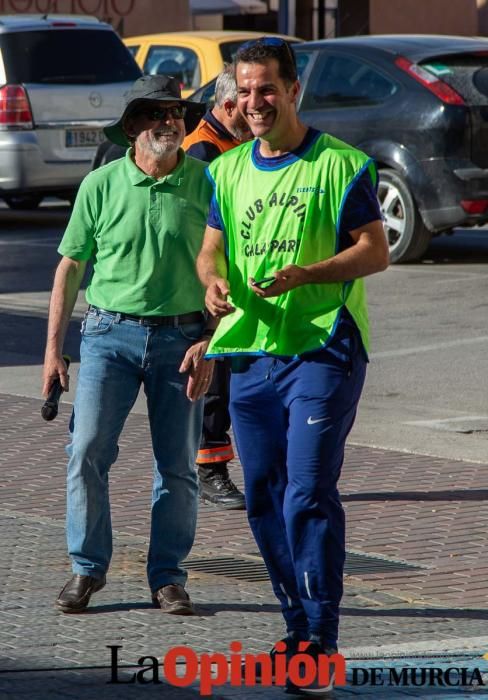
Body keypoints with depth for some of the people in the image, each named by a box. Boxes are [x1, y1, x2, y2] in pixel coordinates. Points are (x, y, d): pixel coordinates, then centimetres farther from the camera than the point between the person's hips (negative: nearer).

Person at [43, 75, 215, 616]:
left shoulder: (206, 183, 0)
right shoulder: (101, 185, 1)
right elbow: (71, 267, 7)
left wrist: (208, 342, -6)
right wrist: (53, 348, 3)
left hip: (180, 337, 0)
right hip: (110, 332, 0)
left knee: (177, 466, 4)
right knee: (87, 452, -8)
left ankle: (167, 577, 15)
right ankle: (87, 568, 6)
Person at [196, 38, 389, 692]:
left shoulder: (339, 165, -4)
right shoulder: (228, 170, 13)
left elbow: (376, 251, -6)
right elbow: (210, 249, 17)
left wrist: (302, 275, -20)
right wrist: (214, 280, -8)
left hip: (322, 350, -6)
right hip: (250, 351, 6)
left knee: (308, 494, -14)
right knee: (263, 499, 10)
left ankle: (321, 641, -10)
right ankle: (299, 624, 23)